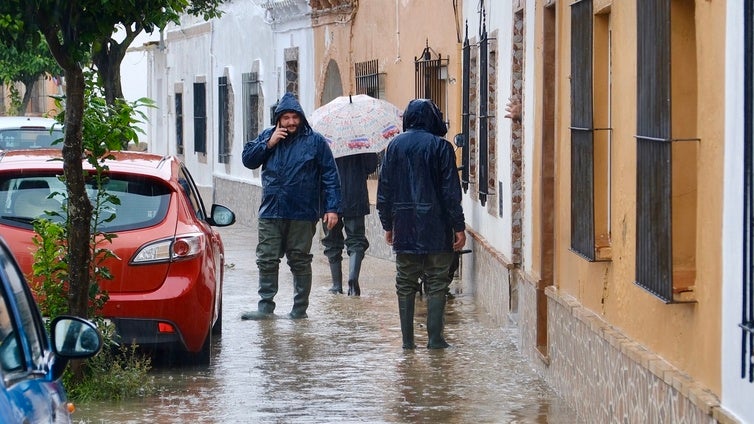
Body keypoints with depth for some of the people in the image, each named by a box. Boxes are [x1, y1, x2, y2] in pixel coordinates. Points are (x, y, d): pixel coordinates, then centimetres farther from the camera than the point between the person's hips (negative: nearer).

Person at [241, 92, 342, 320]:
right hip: (271, 213, 3)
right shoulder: (267, 137, 11)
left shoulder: (315, 141, 1)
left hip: (302, 215, -3)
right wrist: (269, 144, -7)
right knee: (266, 260, 2)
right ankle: (265, 305, 8)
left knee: (300, 262, 5)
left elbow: (330, 176, -1)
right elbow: (248, 159, 7)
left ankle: (300, 307, 12)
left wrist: (332, 208, -9)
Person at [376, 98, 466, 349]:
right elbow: (451, 191, -8)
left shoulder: (395, 145, 4)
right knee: (437, 283, 3)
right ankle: (435, 338, -1)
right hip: (436, 227, -3)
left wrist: (387, 225, 14)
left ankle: (407, 339, 7)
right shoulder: (440, 146, -6)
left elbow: (384, 189, 7)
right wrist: (459, 227, -3)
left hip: (404, 227, 3)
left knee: (405, 284, 9)